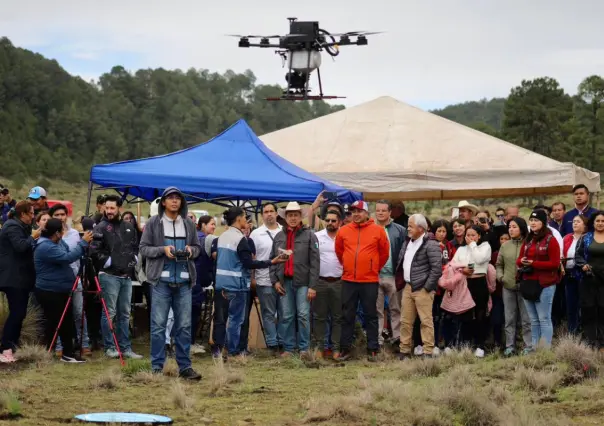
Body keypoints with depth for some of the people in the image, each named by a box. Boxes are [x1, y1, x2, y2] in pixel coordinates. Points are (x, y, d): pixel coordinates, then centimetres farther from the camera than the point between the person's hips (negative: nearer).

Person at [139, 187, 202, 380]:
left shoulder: (188, 224, 9)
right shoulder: (153, 223, 0)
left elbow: (197, 247, 17)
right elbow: (144, 248, 0)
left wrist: (191, 250, -6)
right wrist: (163, 249, -15)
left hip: (184, 281, 3)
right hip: (162, 280, -3)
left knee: (184, 326, 6)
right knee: (158, 325, -1)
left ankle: (185, 366, 12)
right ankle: (157, 367, 5)